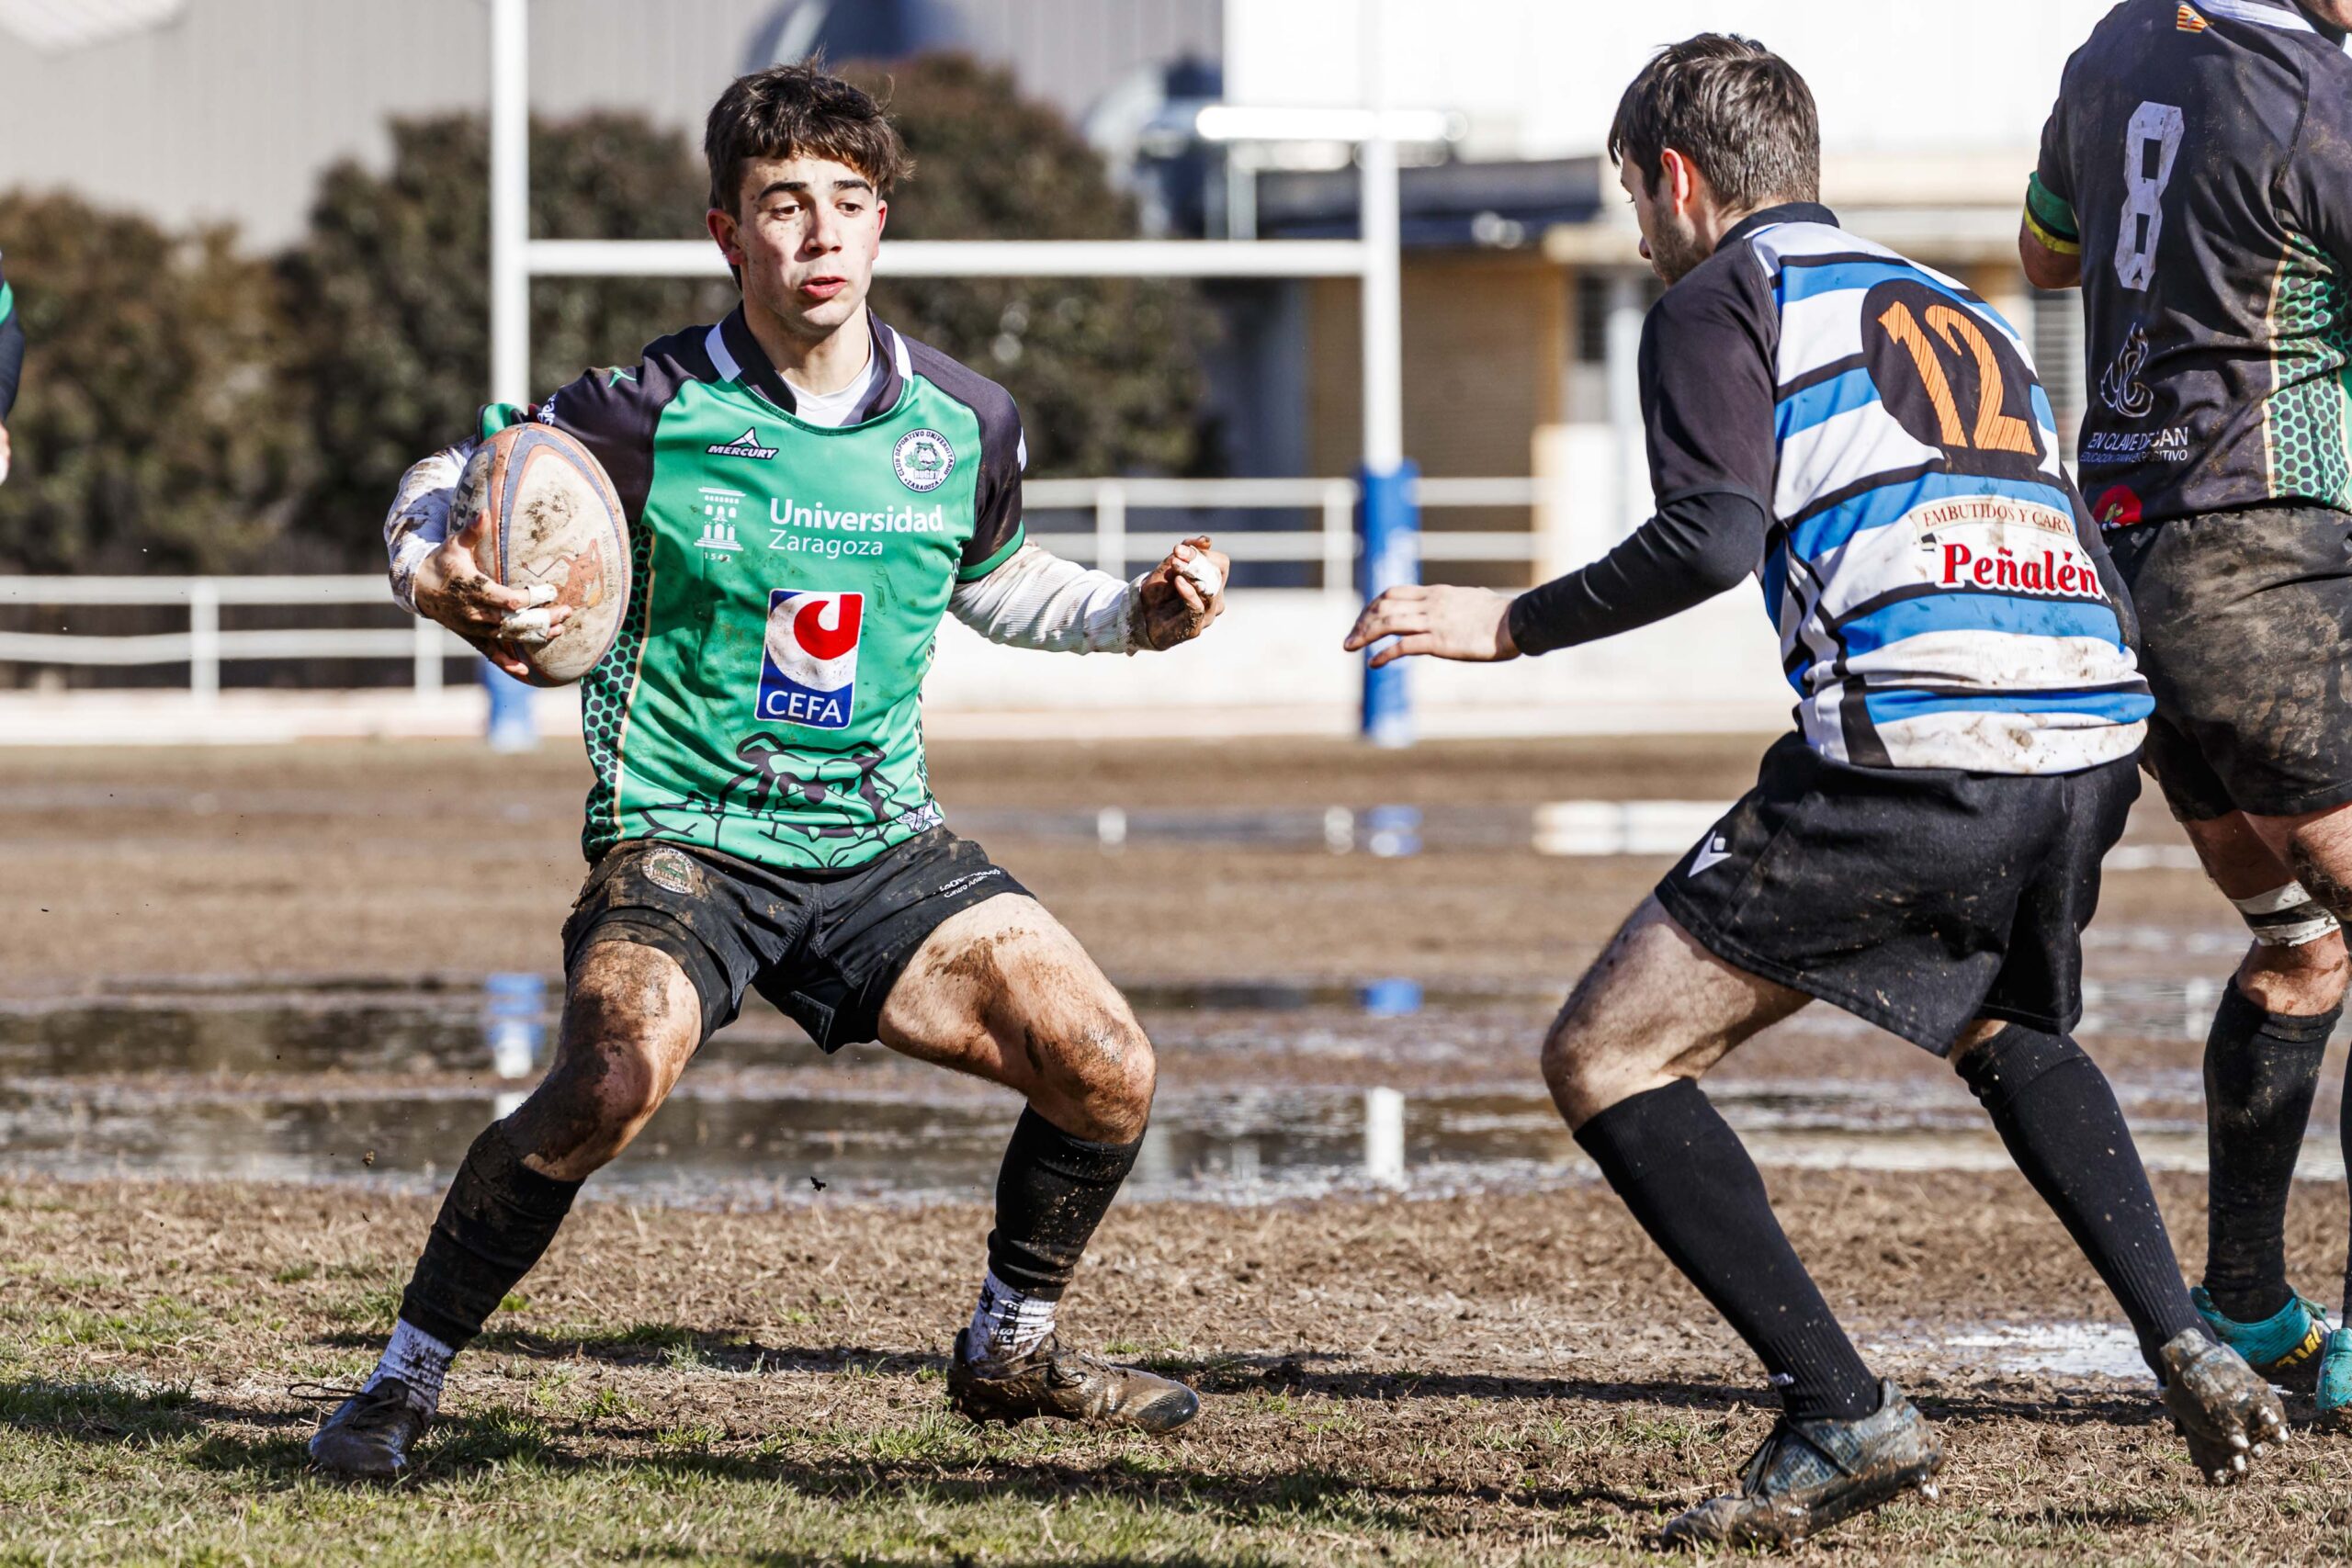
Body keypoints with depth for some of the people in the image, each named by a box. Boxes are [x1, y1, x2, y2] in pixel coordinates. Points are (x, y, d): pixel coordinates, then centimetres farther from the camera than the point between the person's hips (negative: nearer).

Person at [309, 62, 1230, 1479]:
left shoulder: (964, 423, 1)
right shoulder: (652, 414, -12)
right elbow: (451, 480, 1)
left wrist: (1138, 615, 6)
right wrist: (436, 575, -21)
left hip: (883, 844, 5)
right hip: (684, 833, -5)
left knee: (1108, 1070, -7)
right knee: (612, 1080, -31)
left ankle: (1011, 1350, 21)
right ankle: (404, 1381, -13)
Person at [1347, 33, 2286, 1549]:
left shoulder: (1720, 301, 9)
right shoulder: (1965, 311, 30)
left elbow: (1713, 536, -7)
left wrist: (1513, 622, 2)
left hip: (1909, 746, -7)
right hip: (2091, 736, 8)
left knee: (1608, 1061, 1)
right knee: (2010, 1031, 37)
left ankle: (1843, 1413, -9)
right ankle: (2185, 1347, 19)